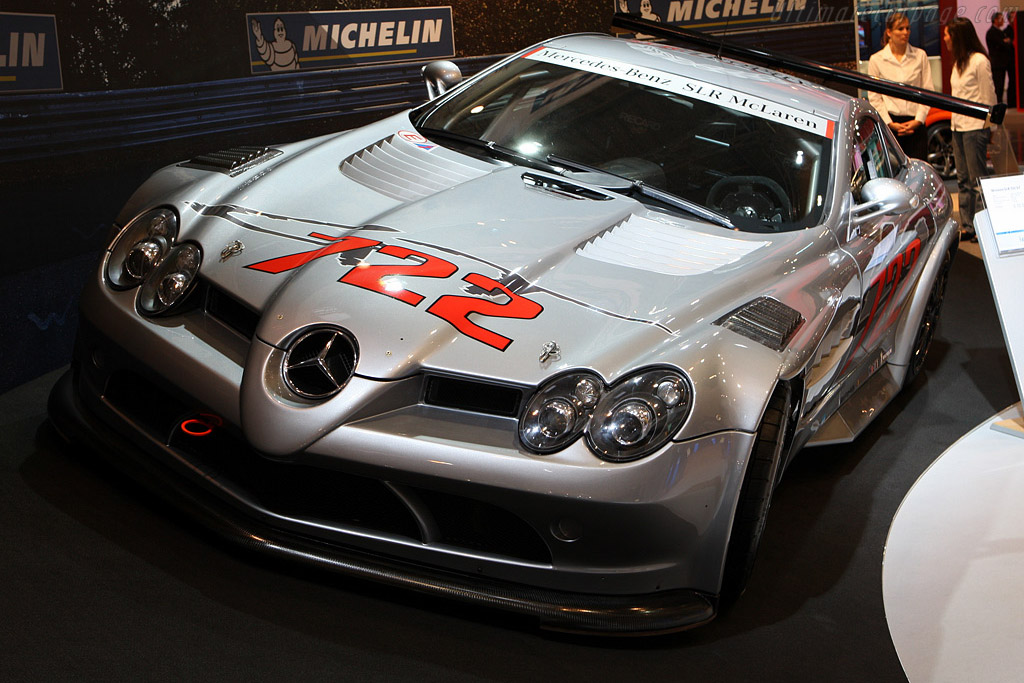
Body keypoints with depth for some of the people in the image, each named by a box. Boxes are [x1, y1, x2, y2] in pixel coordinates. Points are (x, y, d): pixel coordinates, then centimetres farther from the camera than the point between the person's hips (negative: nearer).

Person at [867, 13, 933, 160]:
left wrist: (918, 120, -6)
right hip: (889, 122, -1)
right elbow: (874, 98, 3)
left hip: (916, 124, 1)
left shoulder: (920, 55, 9)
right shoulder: (876, 59, 4)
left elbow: (928, 91, 6)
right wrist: (890, 123, -7)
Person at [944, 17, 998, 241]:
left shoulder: (979, 61, -11)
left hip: (975, 127, -8)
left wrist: (988, 124, -6)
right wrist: (955, 122, 14)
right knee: (963, 180, 10)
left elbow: (988, 96, -9)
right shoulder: (959, 62, 14)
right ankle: (966, 227, 15)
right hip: (957, 126, 8)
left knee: (976, 180, -5)